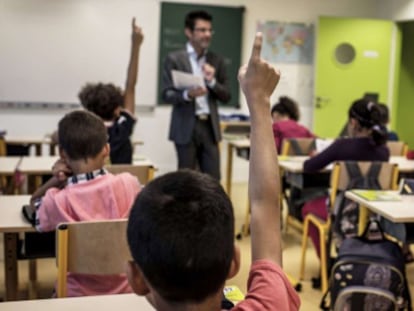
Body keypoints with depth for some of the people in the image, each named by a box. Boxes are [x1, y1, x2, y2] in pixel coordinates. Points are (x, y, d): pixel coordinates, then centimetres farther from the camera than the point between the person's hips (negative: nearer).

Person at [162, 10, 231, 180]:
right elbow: (167, 94, -5)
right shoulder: (174, 59, -1)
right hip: (186, 127, -3)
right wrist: (187, 94, -24)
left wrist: (212, 82, -10)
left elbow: (226, 96, 8)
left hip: (210, 127, 3)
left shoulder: (216, 60, 10)